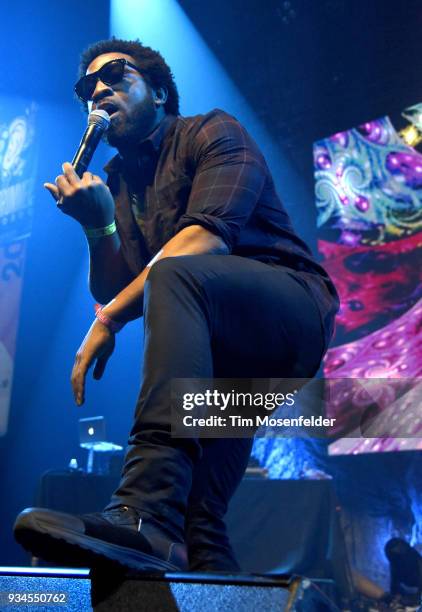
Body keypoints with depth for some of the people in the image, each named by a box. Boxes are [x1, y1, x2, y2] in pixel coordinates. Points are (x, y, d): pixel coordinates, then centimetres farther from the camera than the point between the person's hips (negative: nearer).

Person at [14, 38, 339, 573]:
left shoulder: (211, 132, 2)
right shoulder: (116, 182, 19)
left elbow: (211, 235, -18)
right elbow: (112, 290, 9)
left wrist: (109, 317, -20)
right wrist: (98, 227, -10)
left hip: (292, 310, -6)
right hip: (220, 351, 7)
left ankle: (145, 513, -48)